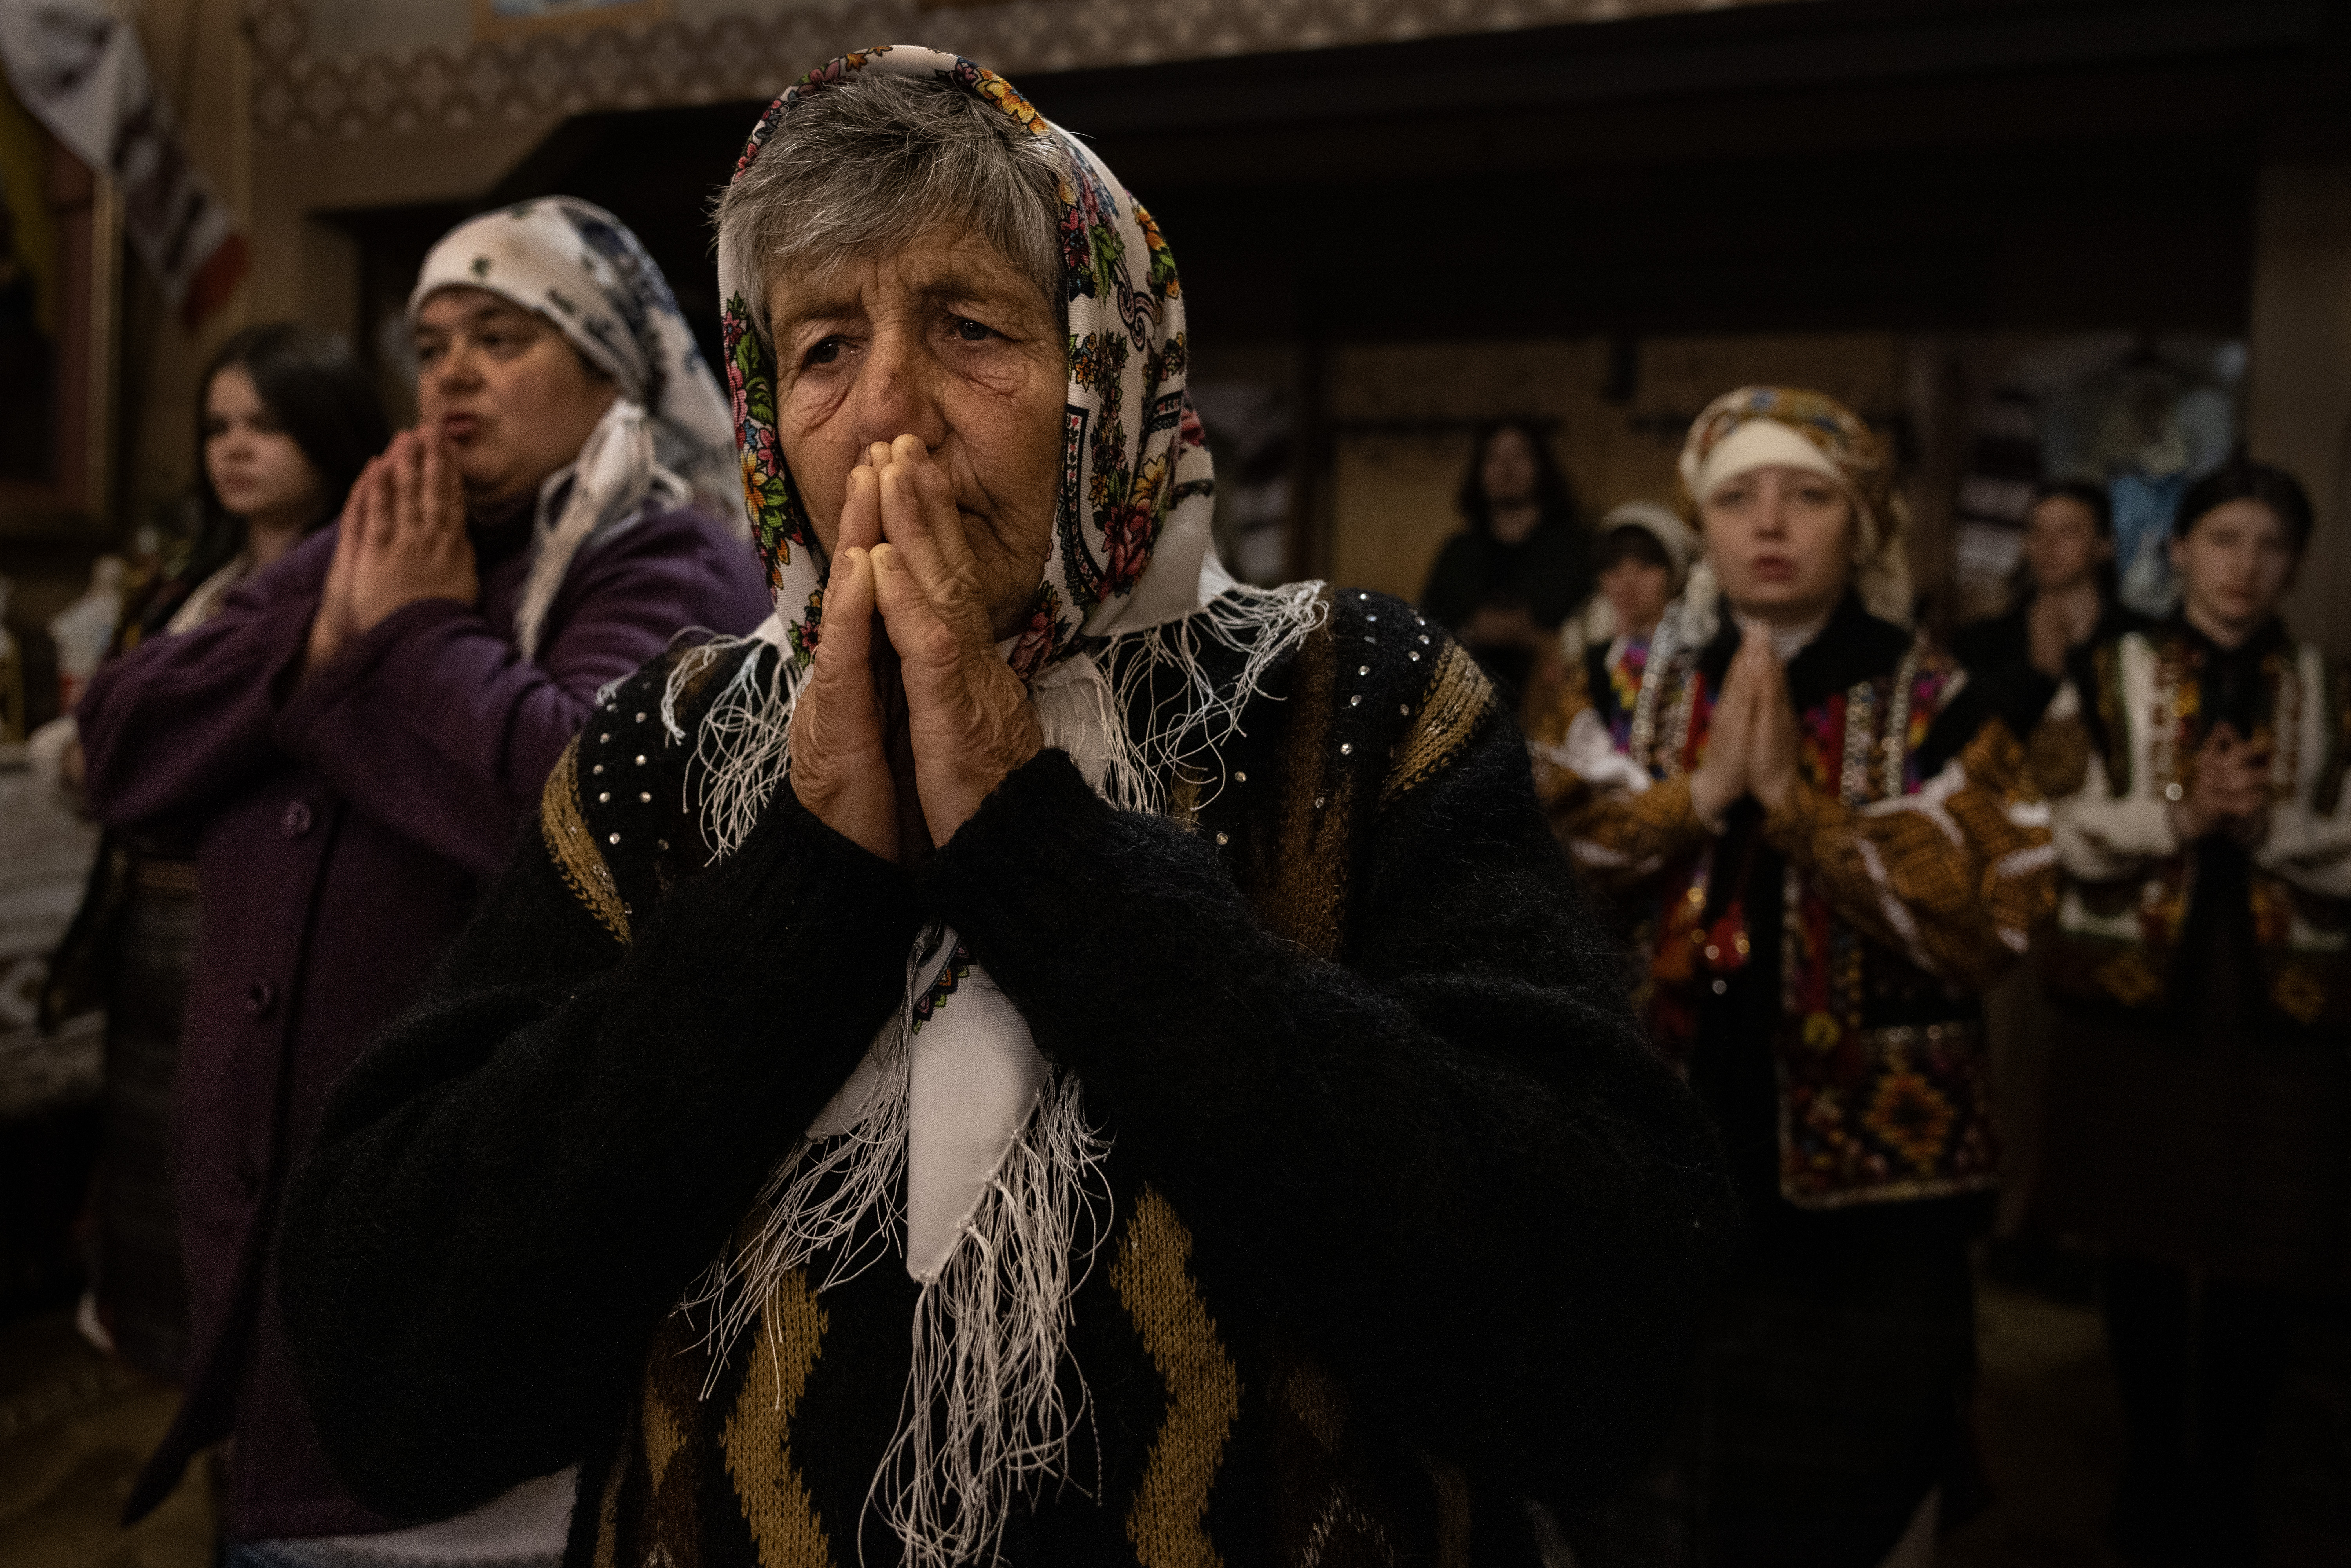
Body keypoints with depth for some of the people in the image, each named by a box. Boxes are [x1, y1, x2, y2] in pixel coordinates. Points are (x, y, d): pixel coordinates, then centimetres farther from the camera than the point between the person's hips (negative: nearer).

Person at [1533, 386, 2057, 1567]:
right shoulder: (1631, 692, 4)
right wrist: (1700, 790, -18)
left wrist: (1798, 796, -21)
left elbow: (1993, 916, -14)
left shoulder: (1934, 704, -3)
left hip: (1858, 1189, -2)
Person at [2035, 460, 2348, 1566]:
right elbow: (2065, 832, -5)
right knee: (2143, 1250, 10)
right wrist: (2178, 813, -19)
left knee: (2257, 1272, 3)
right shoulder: (2109, 679, 4)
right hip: (2133, 1002, 0)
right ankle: (2152, 1469, 28)